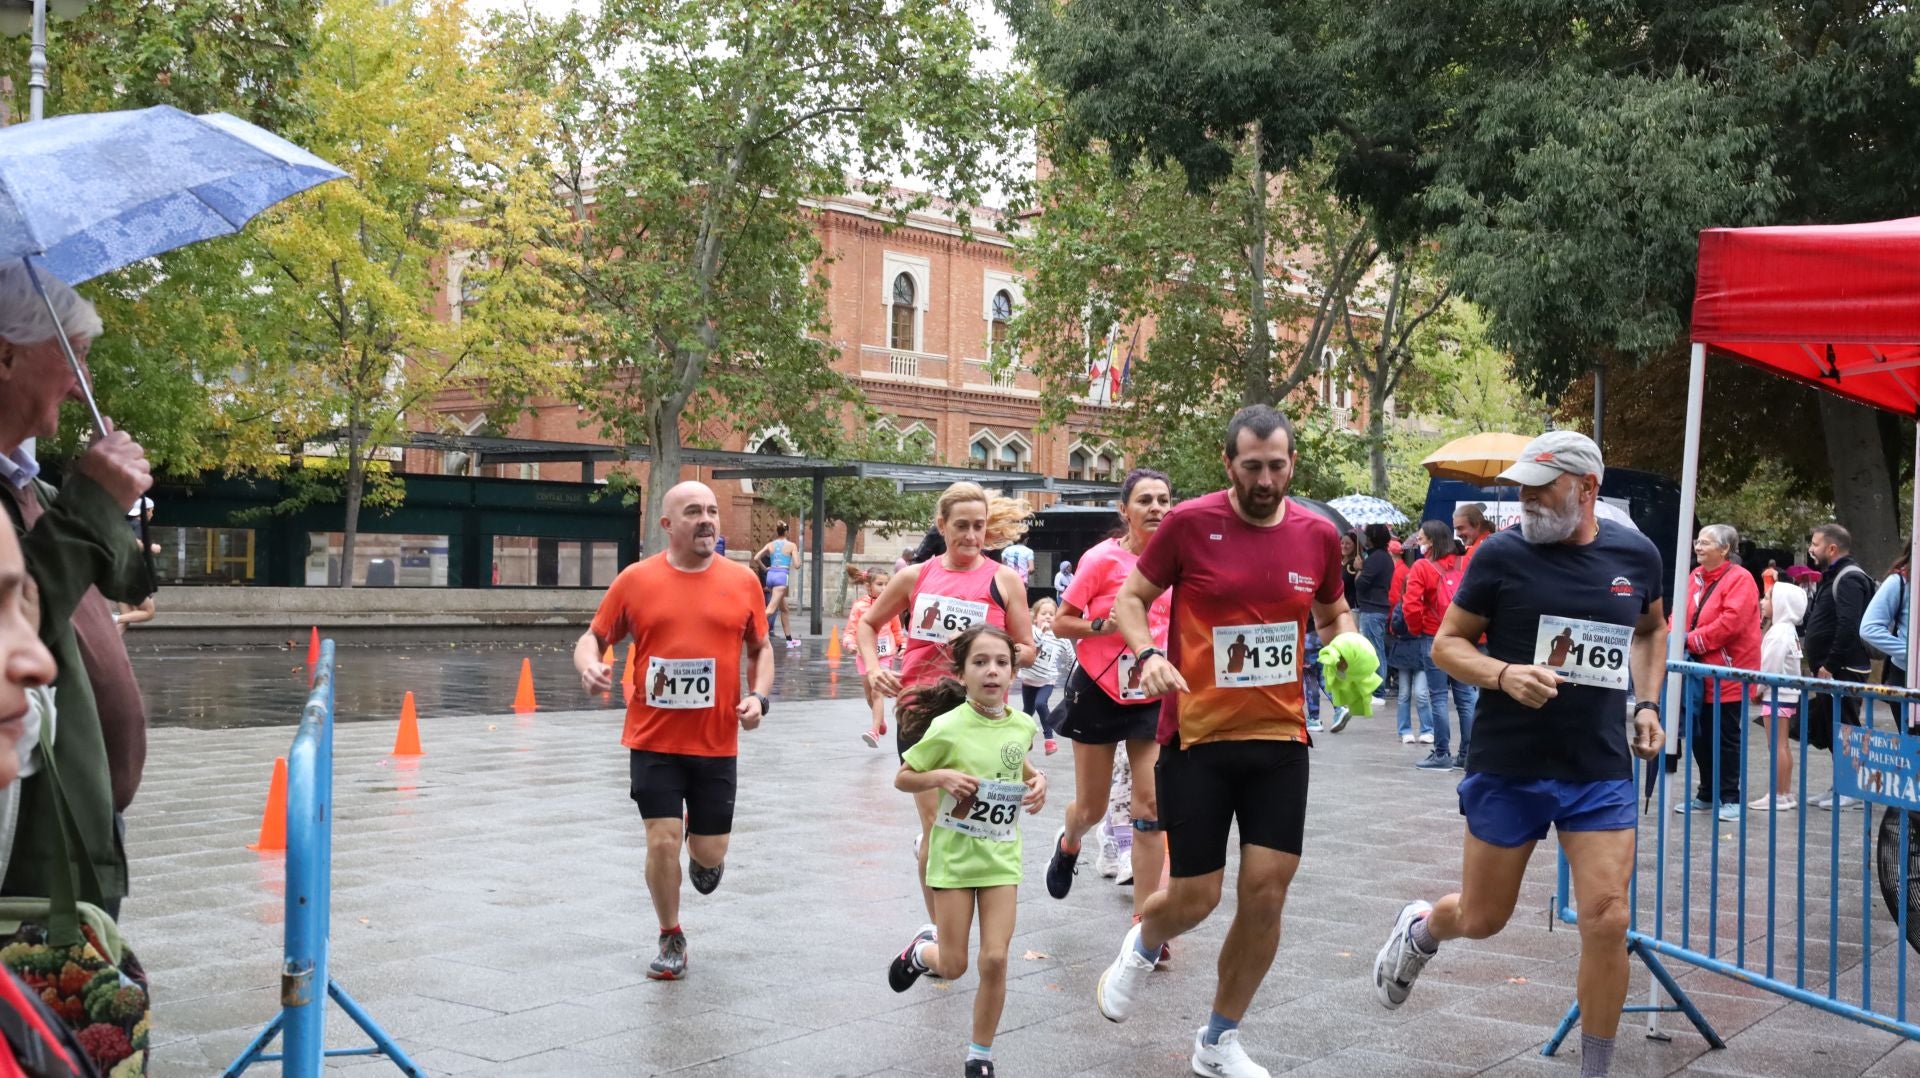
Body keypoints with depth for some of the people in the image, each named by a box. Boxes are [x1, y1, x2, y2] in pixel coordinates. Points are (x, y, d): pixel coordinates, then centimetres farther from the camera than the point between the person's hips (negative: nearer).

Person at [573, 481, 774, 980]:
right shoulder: (635, 579, -3)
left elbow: (761, 648, 11)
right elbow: (594, 637, 4)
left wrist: (759, 697, -6)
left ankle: (701, 853, 45)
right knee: (662, 841, -4)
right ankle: (671, 939, 21)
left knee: (710, 855, 6)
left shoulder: (742, 581, 0)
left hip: (717, 744, 1)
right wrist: (589, 666, -18)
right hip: (653, 741, -1)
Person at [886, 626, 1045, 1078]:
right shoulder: (948, 728, -17)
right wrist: (942, 776, -24)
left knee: (995, 960, -3)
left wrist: (1036, 780, -3)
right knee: (953, 966, 6)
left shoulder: (1023, 726, -5)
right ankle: (923, 948, 43)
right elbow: (902, 778, -6)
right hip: (954, 855, -3)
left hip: (1001, 855, 3)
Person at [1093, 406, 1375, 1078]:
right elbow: (1131, 599, 0)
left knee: (1267, 892, 0)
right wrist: (1147, 654, -19)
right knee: (1196, 897, 1)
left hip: (1280, 741, 3)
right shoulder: (1189, 523, -9)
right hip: (1197, 739, -3)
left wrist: (1347, 646, -3)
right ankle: (1142, 947, 39)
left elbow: (1333, 612, 19)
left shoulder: (1318, 535, 2)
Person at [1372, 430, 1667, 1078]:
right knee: (1482, 919, 10)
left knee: (1607, 922, -6)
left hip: (1602, 770, 2)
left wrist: (1648, 703, 8)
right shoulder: (1503, 554, -9)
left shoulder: (1637, 555, 1)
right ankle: (1419, 928, 46)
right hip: (1508, 768, -2)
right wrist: (1505, 674, -22)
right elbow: (1447, 644, -4)